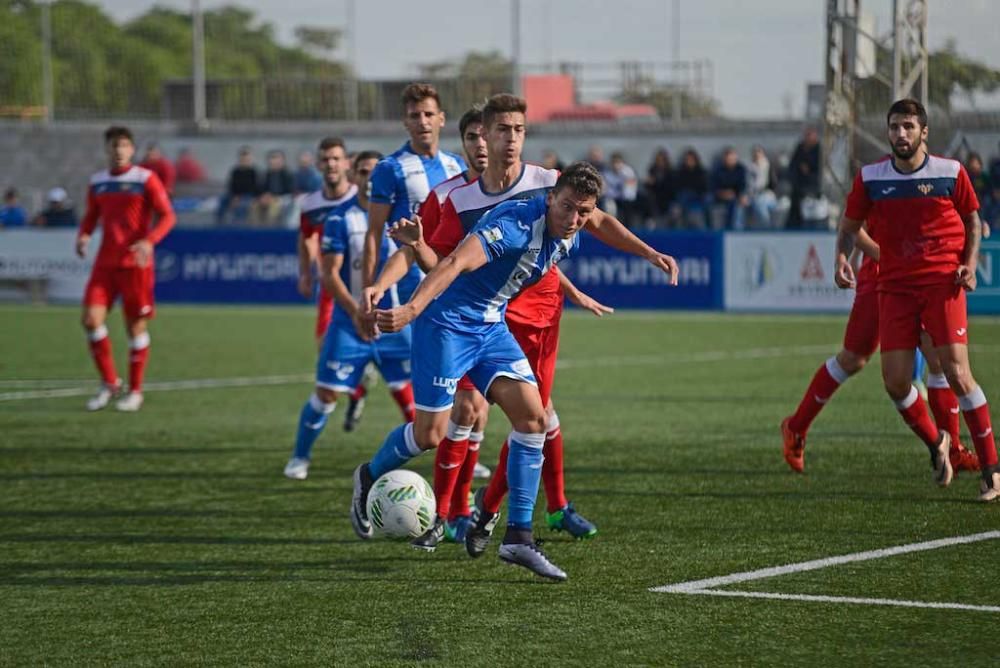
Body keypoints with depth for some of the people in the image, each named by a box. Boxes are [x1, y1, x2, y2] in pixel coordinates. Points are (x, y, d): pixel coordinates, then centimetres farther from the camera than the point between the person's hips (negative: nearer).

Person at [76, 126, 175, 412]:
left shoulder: (146, 179, -4)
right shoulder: (97, 182, 10)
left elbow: (167, 216, -6)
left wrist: (149, 241, -22)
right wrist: (83, 235, -3)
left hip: (135, 263, -4)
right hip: (105, 262, 4)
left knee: (136, 325, 1)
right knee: (91, 319, -8)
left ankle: (135, 391, 12)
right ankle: (109, 383, 8)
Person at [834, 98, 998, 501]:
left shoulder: (950, 172, -1)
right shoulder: (870, 178, 3)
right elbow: (849, 226, 13)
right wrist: (842, 258, -7)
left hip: (942, 284, -3)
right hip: (895, 287, 3)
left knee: (957, 373, -12)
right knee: (895, 382, -5)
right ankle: (936, 445, 23)